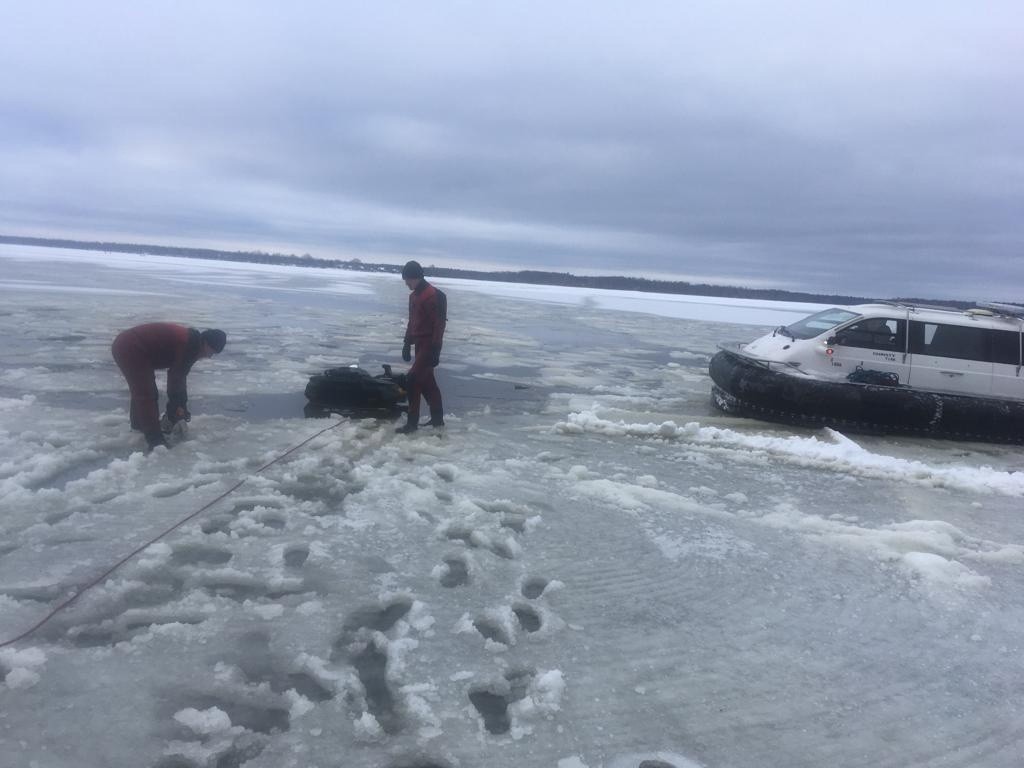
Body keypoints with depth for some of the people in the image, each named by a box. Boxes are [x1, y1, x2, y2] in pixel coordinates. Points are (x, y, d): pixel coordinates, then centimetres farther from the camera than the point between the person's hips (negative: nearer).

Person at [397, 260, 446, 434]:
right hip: (419, 344, 9)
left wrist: (435, 350, -22)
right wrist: (407, 344, 20)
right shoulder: (414, 296, 13)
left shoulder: (433, 296, -16)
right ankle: (437, 419, 22)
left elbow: (439, 325, -19)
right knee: (427, 381, 13)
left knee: (414, 379, -12)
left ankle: (412, 423, -7)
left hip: (428, 345, -9)